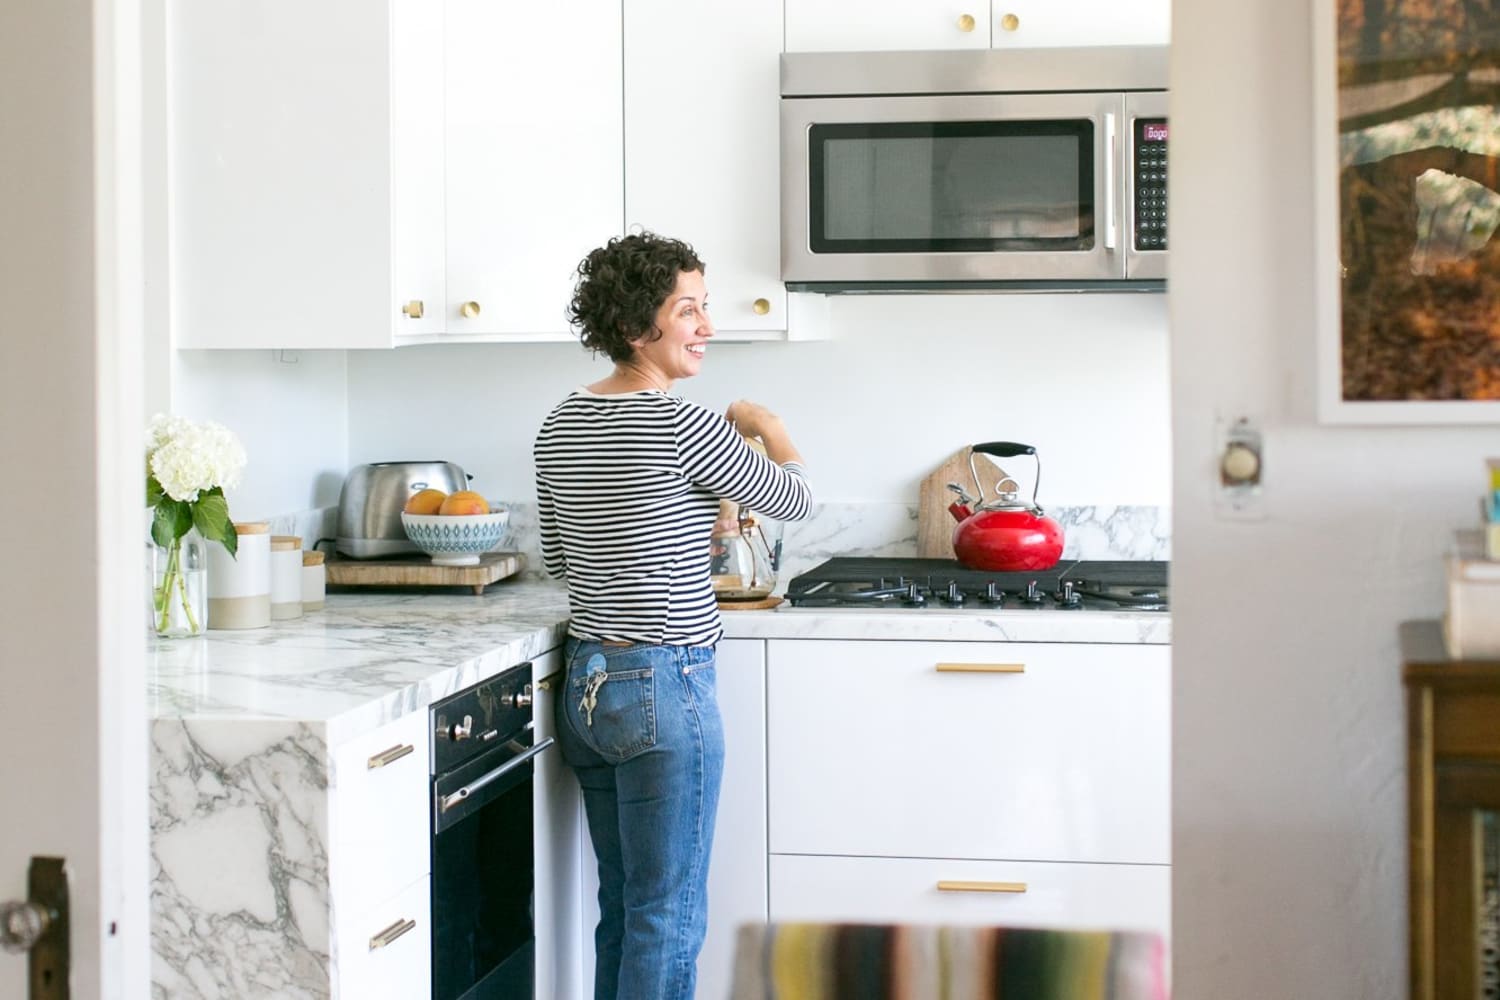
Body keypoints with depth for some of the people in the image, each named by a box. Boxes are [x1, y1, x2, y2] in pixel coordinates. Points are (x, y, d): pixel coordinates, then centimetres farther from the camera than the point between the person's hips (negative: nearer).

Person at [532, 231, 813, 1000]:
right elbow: (793, 499, -2)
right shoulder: (682, 425, -16)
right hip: (664, 686, -8)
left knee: (624, 906, 17)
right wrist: (768, 428, 17)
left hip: (586, 683, 8)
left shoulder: (560, 425, 7)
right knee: (669, 916, 0)